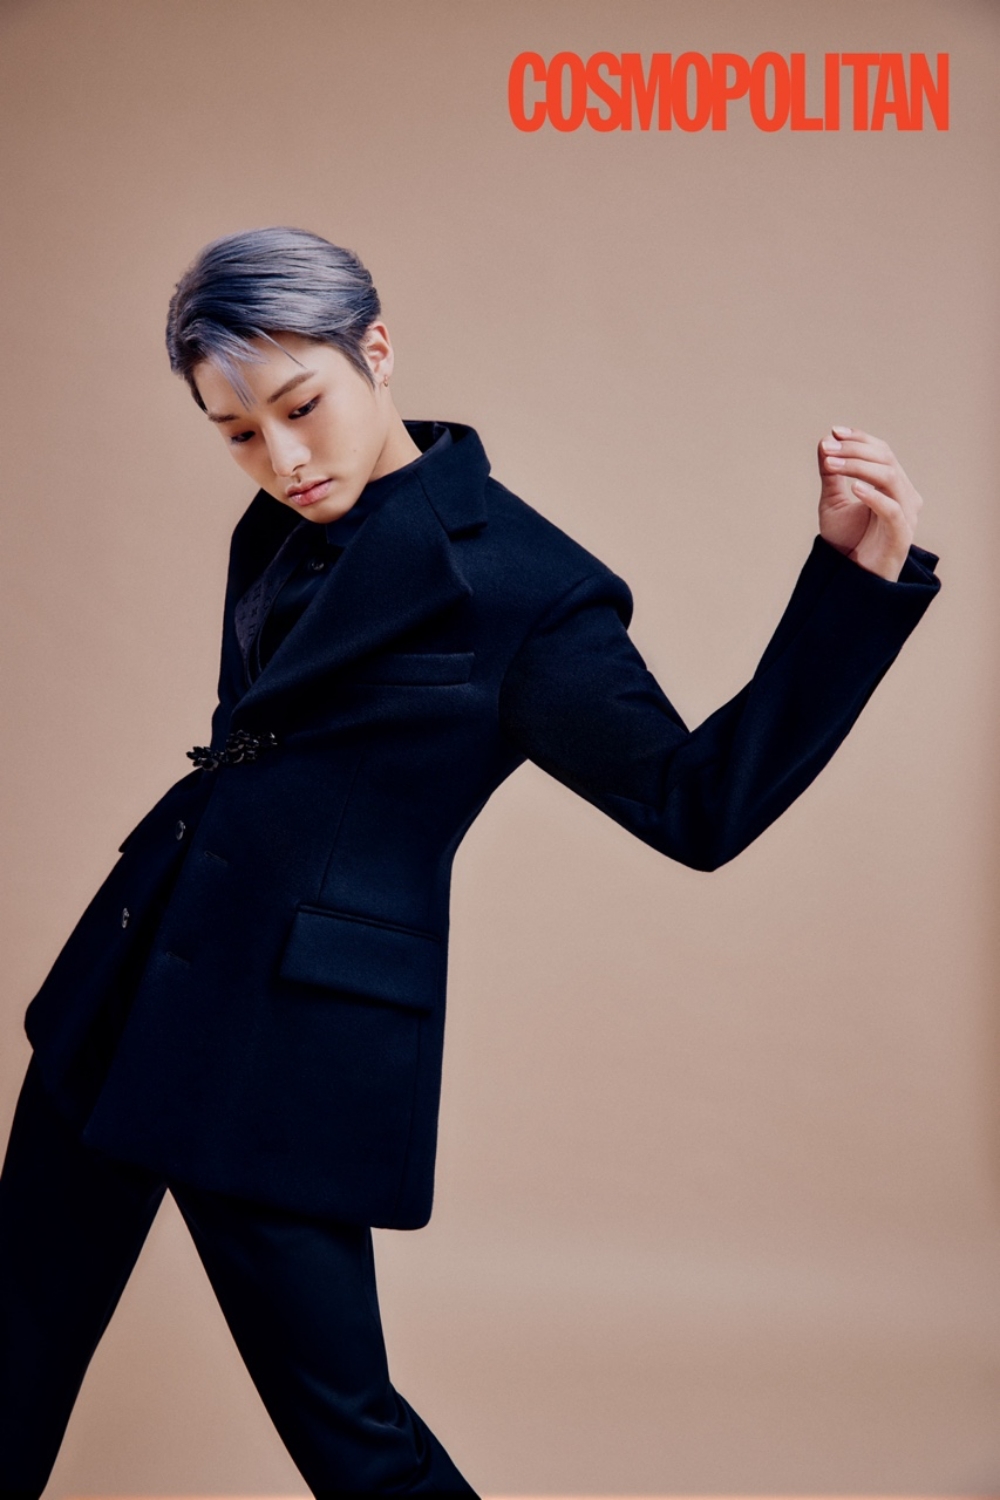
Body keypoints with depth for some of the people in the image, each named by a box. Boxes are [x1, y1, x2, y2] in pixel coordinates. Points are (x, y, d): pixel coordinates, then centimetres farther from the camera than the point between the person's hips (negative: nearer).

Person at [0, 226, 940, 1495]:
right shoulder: (282, 531, 7)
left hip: (294, 1033, -7)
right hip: (131, 982, 7)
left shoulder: (519, 585, -14)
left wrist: (859, 574, -23)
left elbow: (698, 805, -16)